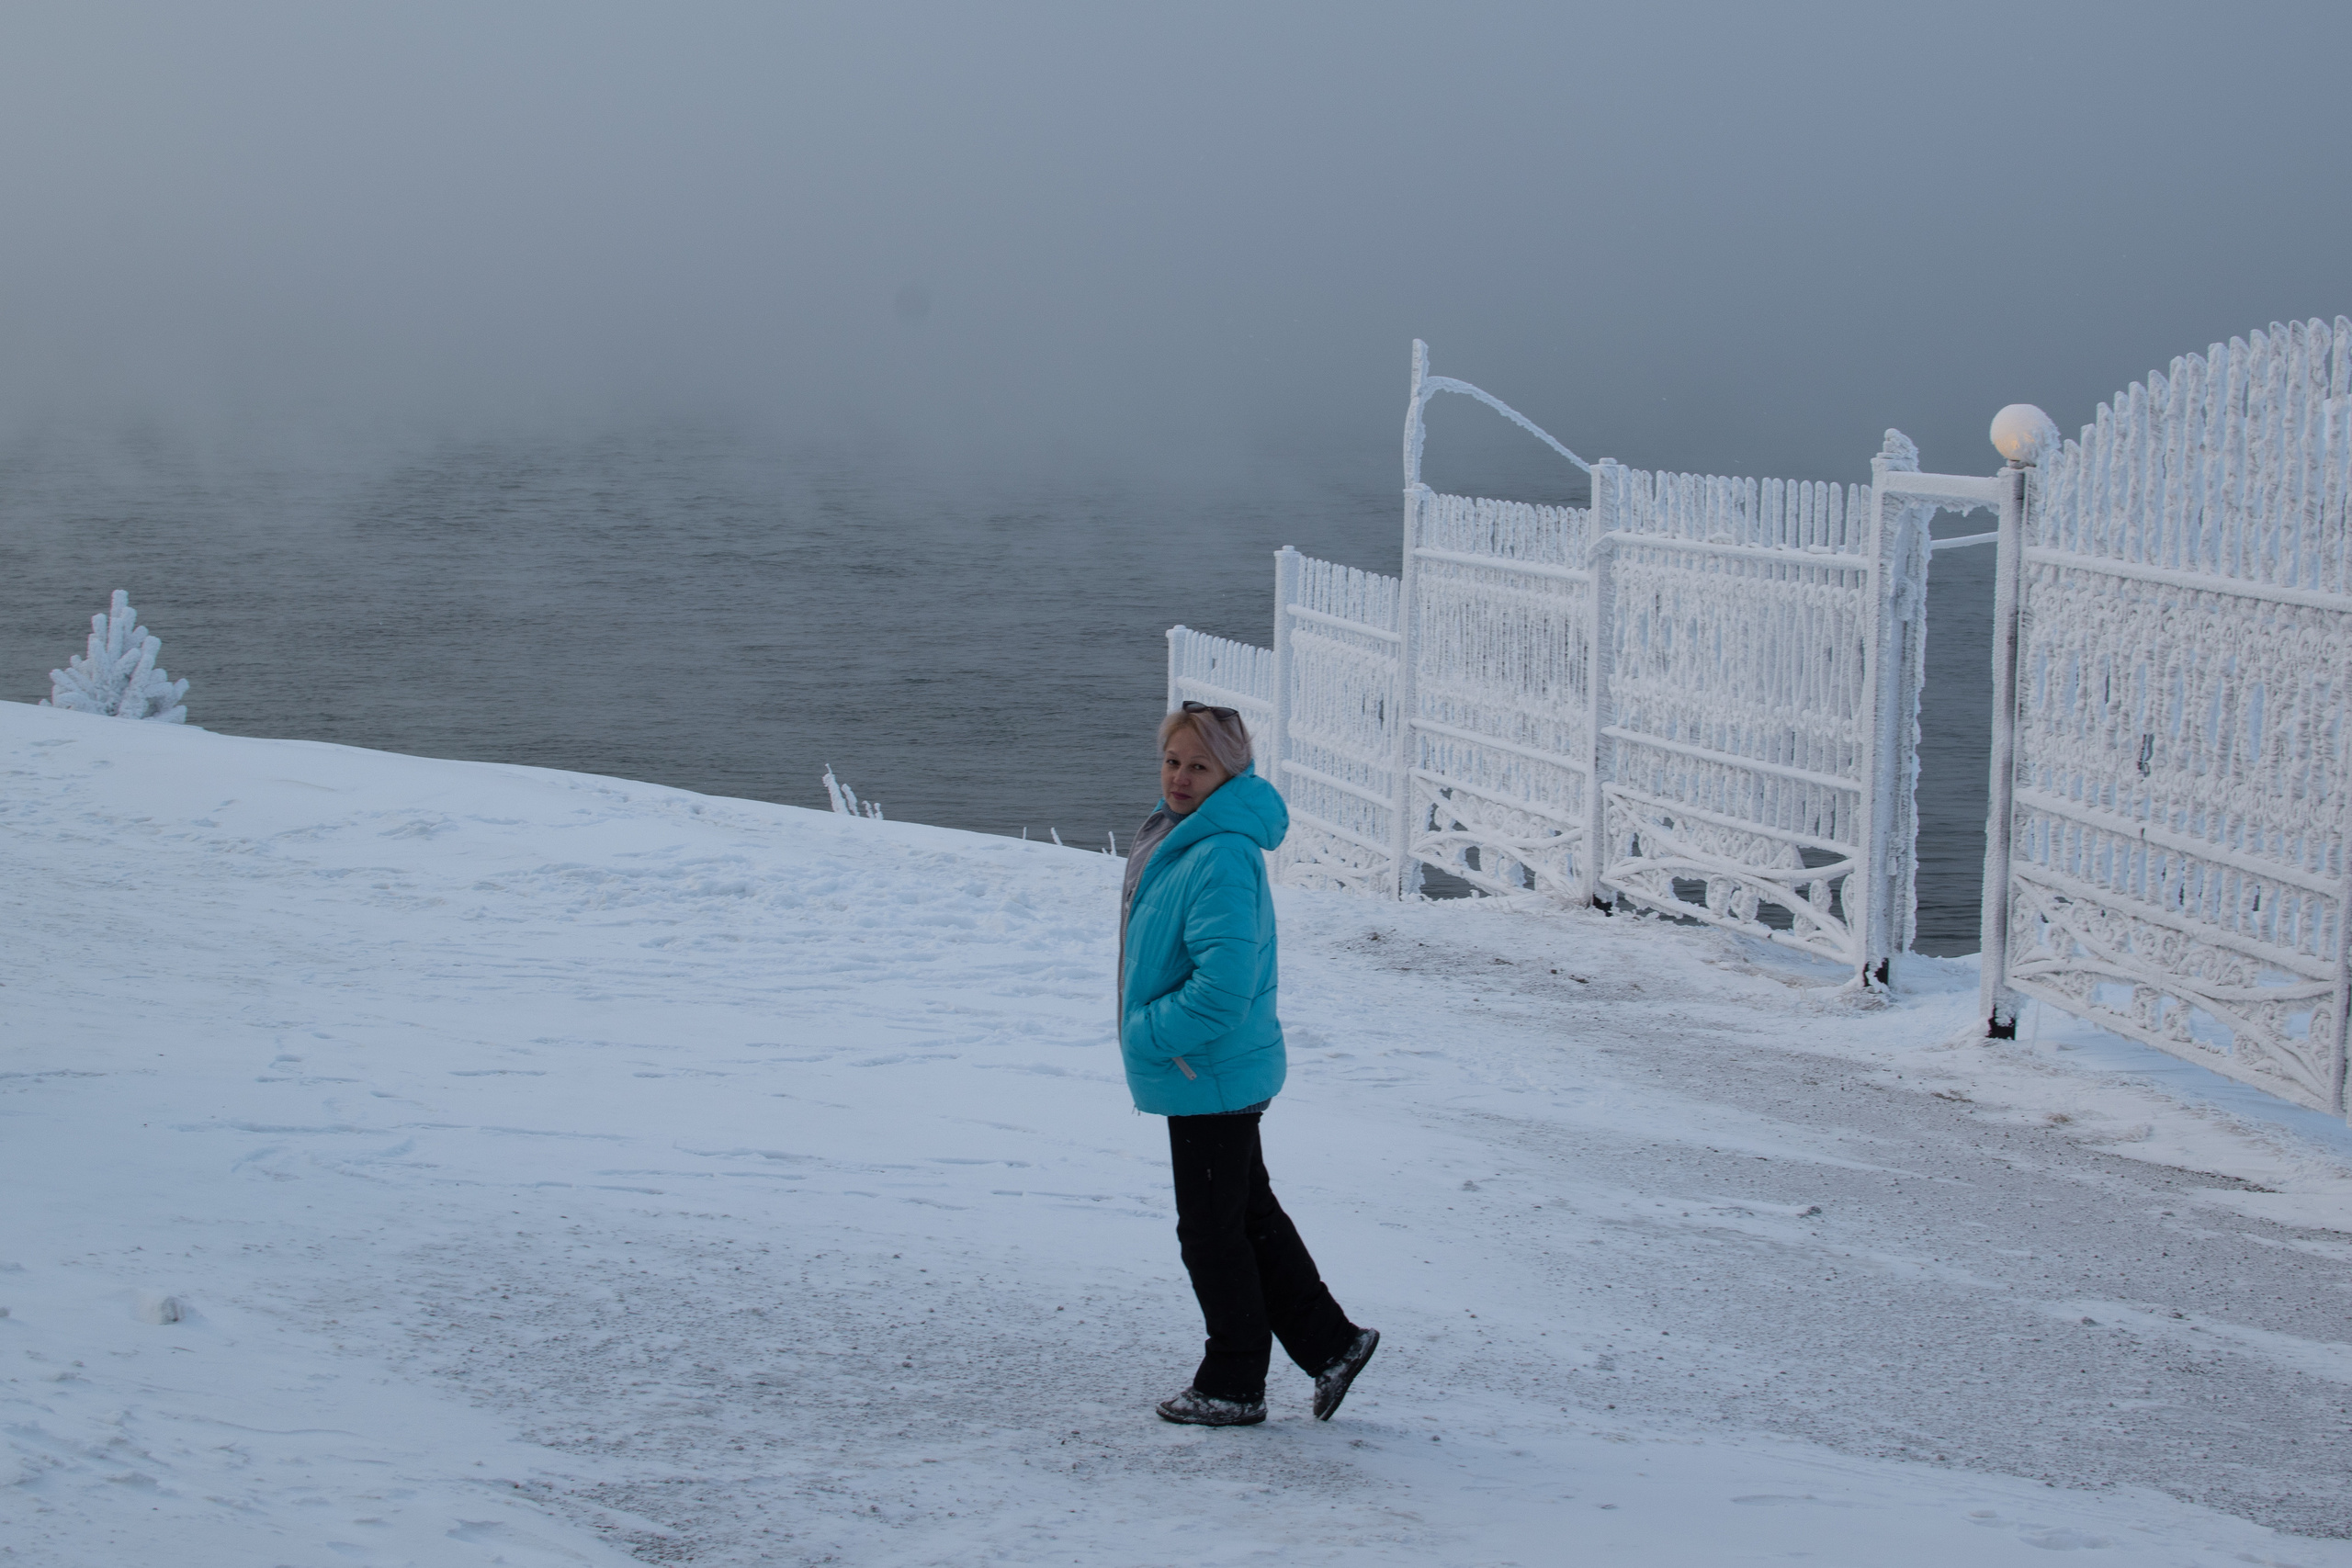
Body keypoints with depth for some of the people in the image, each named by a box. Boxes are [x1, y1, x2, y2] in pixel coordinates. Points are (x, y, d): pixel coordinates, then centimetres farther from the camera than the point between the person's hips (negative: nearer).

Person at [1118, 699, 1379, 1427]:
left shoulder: (1223, 857, -25)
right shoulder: (1177, 833, 7)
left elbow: (1223, 986, -30)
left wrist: (1146, 1036, -18)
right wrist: (1149, 1038, 15)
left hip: (1211, 1073, -10)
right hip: (1209, 1073, 10)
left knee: (1211, 1233, 4)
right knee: (1248, 1215, 19)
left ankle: (1233, 1387, 17)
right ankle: (1329, 1343, 28)